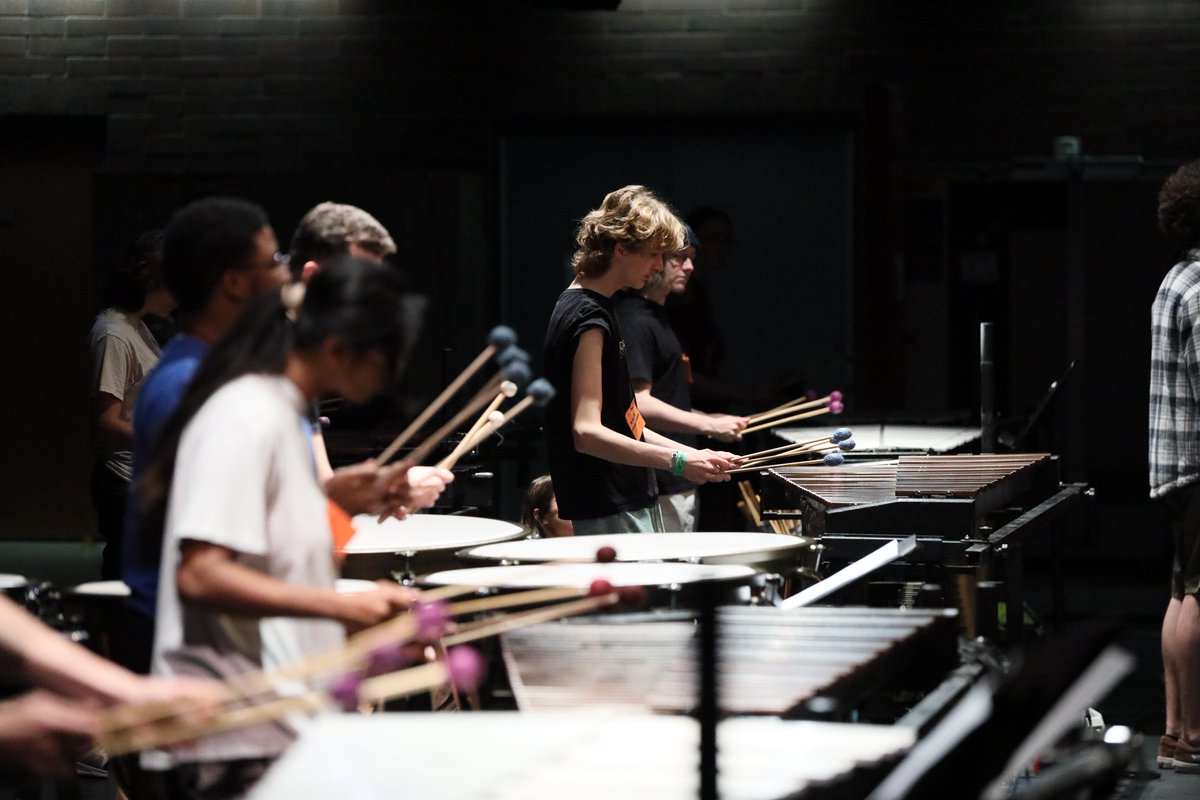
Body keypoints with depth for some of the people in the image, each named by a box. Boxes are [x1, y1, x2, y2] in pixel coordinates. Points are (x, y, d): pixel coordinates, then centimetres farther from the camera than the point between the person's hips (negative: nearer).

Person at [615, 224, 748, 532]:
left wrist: (708, 419, 17)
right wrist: (709, 425, -24)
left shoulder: (657, 317, 18)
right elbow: (639, 405, -24)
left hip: (677, 483, 11)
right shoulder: (635, 322, -15)